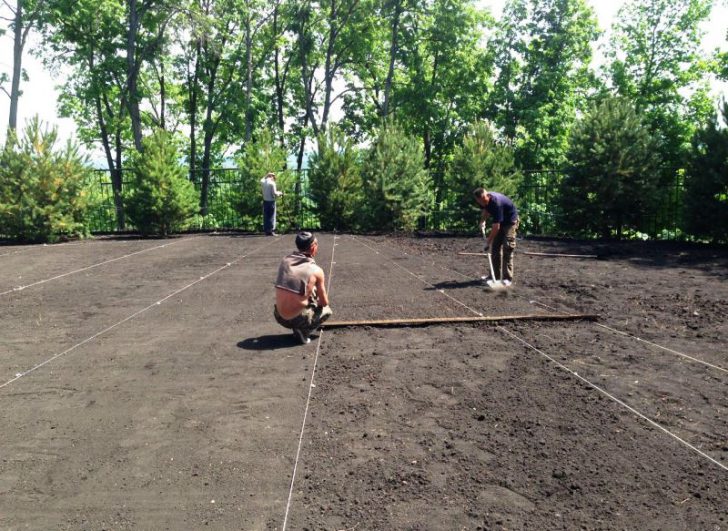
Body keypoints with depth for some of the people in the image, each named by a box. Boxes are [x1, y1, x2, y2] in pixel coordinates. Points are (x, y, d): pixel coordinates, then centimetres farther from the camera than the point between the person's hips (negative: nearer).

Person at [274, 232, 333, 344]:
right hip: (298, 319, -5)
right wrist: (317, 303, 24)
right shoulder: (316, 271, -11)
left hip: (278, 317, 5)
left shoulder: (285, 261, 2)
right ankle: (302, 331, 2)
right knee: (327, 311, 25)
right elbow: (324, 303, 0)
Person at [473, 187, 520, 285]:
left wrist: (488, 241, -28)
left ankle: (507, 277, -13)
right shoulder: (483, 201, -13)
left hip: (510, 221, -8)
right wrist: (482, 221, -2)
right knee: (495, 248, 5)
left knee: (507, 248, -15)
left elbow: (496, 226, -33)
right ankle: (495, 275, 12)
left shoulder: (496, 202, -37)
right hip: (499, 221, 8)